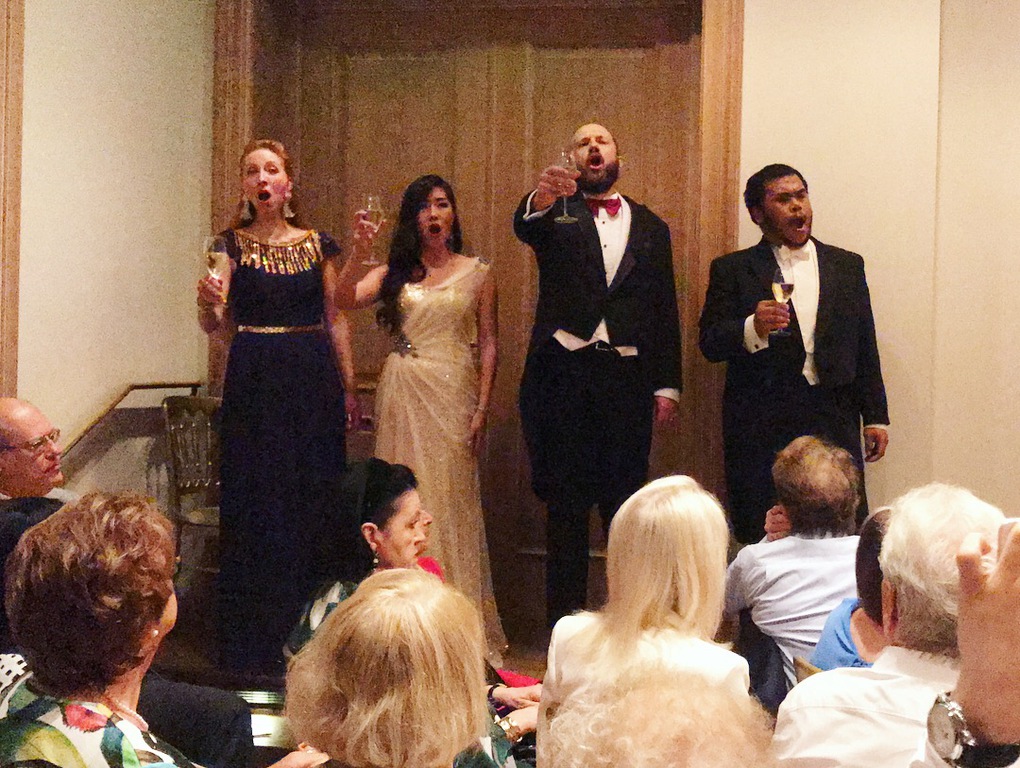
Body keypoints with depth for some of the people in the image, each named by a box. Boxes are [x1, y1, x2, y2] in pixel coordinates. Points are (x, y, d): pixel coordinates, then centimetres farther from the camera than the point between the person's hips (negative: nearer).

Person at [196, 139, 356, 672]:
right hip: (253, 382, -1)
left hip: (314, 381, 2)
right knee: (254, 504, -1)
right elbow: (213, 323, -7)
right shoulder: (232, 243, 2)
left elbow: (336, 320, 10)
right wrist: (209, 303, -30)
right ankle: (252, 643, 8)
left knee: (311, 503, 2)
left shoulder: (319, 244, 8)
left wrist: (349, 387, 4)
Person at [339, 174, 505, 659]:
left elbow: (487, 343, 3)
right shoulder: (394, 272, 10)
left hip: (453, 392, -2)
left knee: (450, 499, -2)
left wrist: (482, 408, -4)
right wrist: (357, 251, -16)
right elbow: (347, 300, -5)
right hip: (402, 394, 2)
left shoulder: (477, 273, 6)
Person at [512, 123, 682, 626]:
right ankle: (564, 621, 11)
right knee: (565, 504, 4)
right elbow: (525, 226, -17)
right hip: (562, 374, -1)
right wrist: (542, 196, -40)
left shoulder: (650, 227, 14)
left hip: (627, 377, 1)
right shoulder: (557, 216, 8)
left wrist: (667, 386, 4)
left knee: (625, 503, 3)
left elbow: (665, 311, 12)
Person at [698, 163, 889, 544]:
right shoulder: (732, 270, 7)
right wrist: (752, 328, -21)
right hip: (760, 426, -2)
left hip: (834, 421, 2)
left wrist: (876, 417, 11)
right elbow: (709, 343, -1)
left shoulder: (847, 265, 16)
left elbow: (865, 347, 16)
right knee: (763, 538, -3)